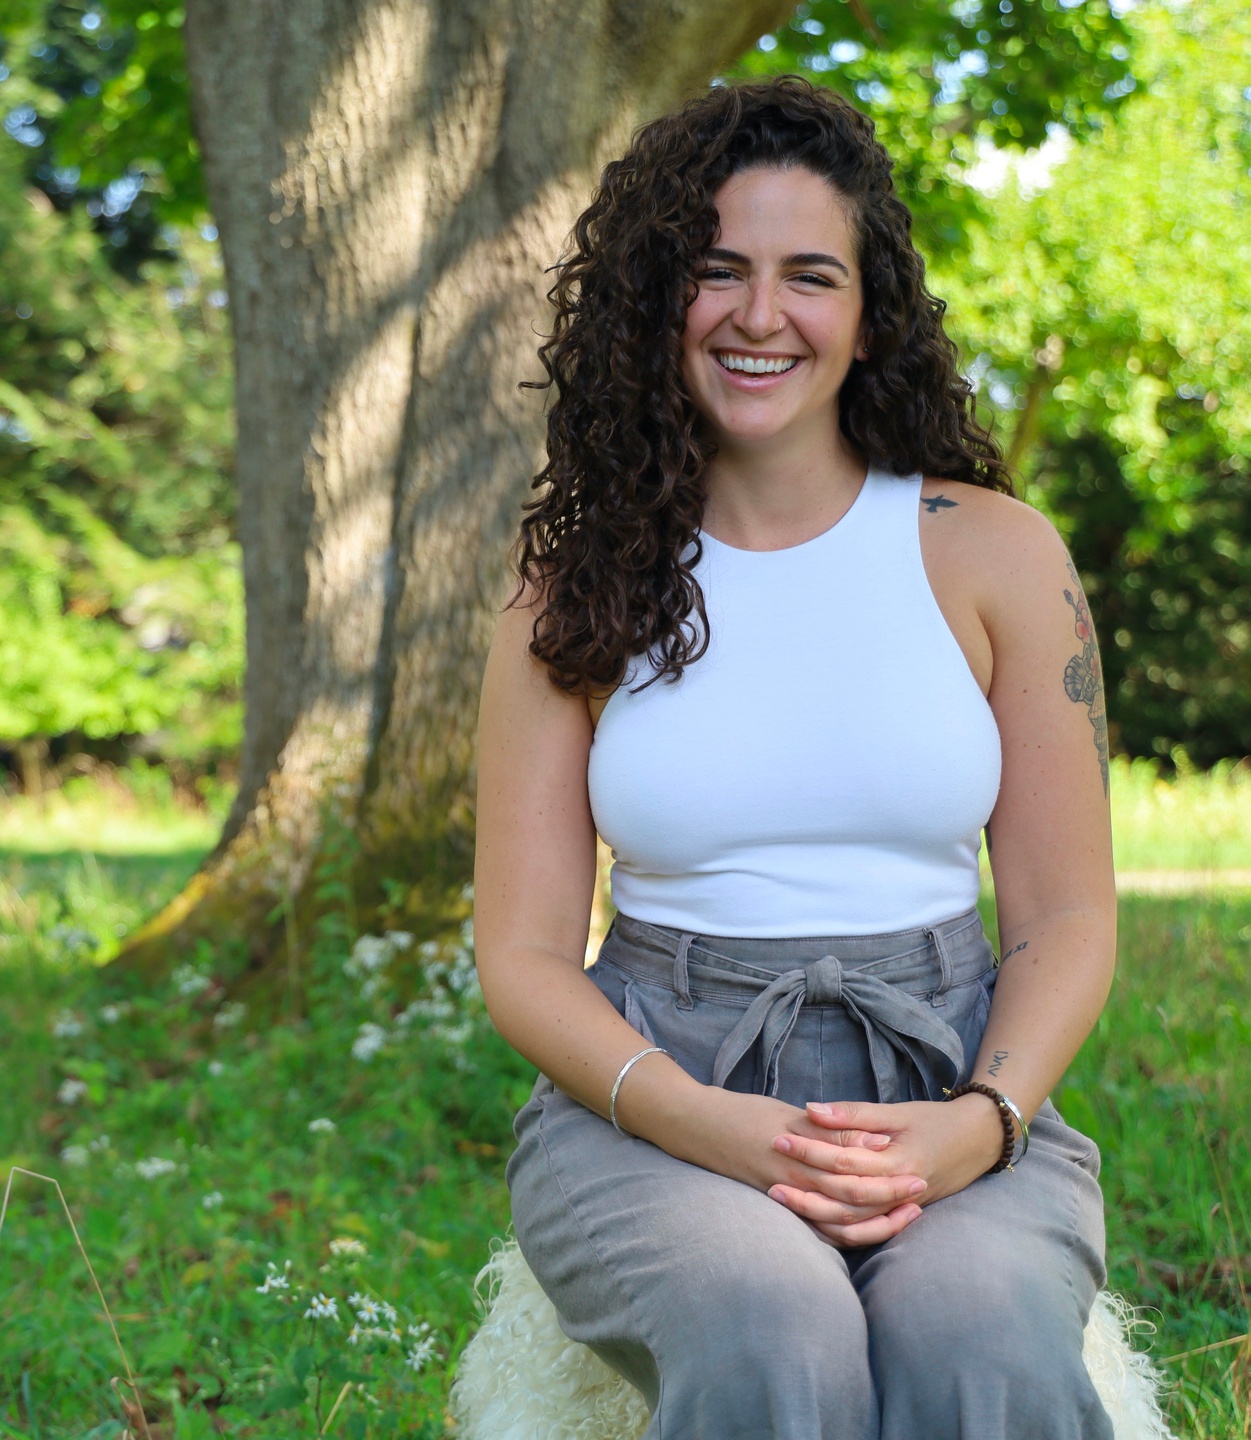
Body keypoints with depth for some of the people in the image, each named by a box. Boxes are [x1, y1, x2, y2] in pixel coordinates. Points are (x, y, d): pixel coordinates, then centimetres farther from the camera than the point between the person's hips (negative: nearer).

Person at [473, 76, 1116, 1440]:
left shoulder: (993, 555, 6)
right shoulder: (575, 592, 7)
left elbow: (1067, 916, 6)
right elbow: (524, 951, 4)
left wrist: (979, 1122, -15)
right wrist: (702, 1123, -15)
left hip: (946, 1093, 0)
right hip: (648, 1101, 0)